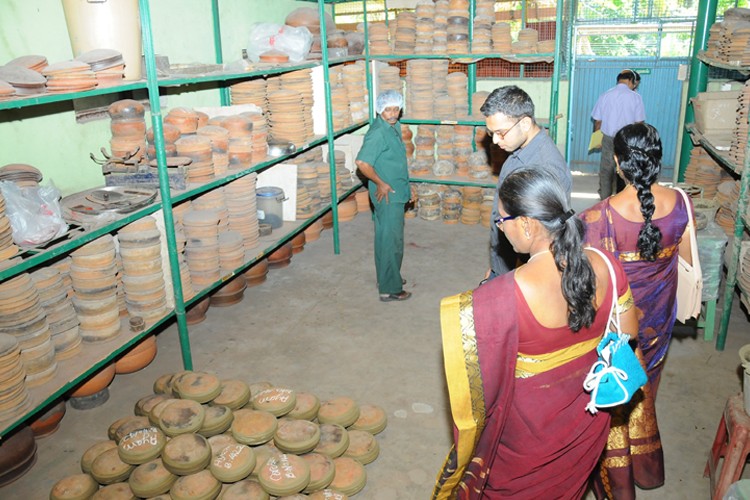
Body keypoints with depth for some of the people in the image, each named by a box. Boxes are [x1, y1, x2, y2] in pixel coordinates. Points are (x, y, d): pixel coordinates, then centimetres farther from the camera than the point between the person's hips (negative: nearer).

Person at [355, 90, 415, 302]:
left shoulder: (394, 127, 9)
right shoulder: (378, 132, -21)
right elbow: (362, 163, -27)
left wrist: (406, 186, 19)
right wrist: (380, 183, -20)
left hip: (396, 193, 9)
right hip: (387, 196, -9)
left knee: (387, 238, 19)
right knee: (391, 241, -2)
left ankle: (388, 278, 33)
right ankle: (390, 289, 8)